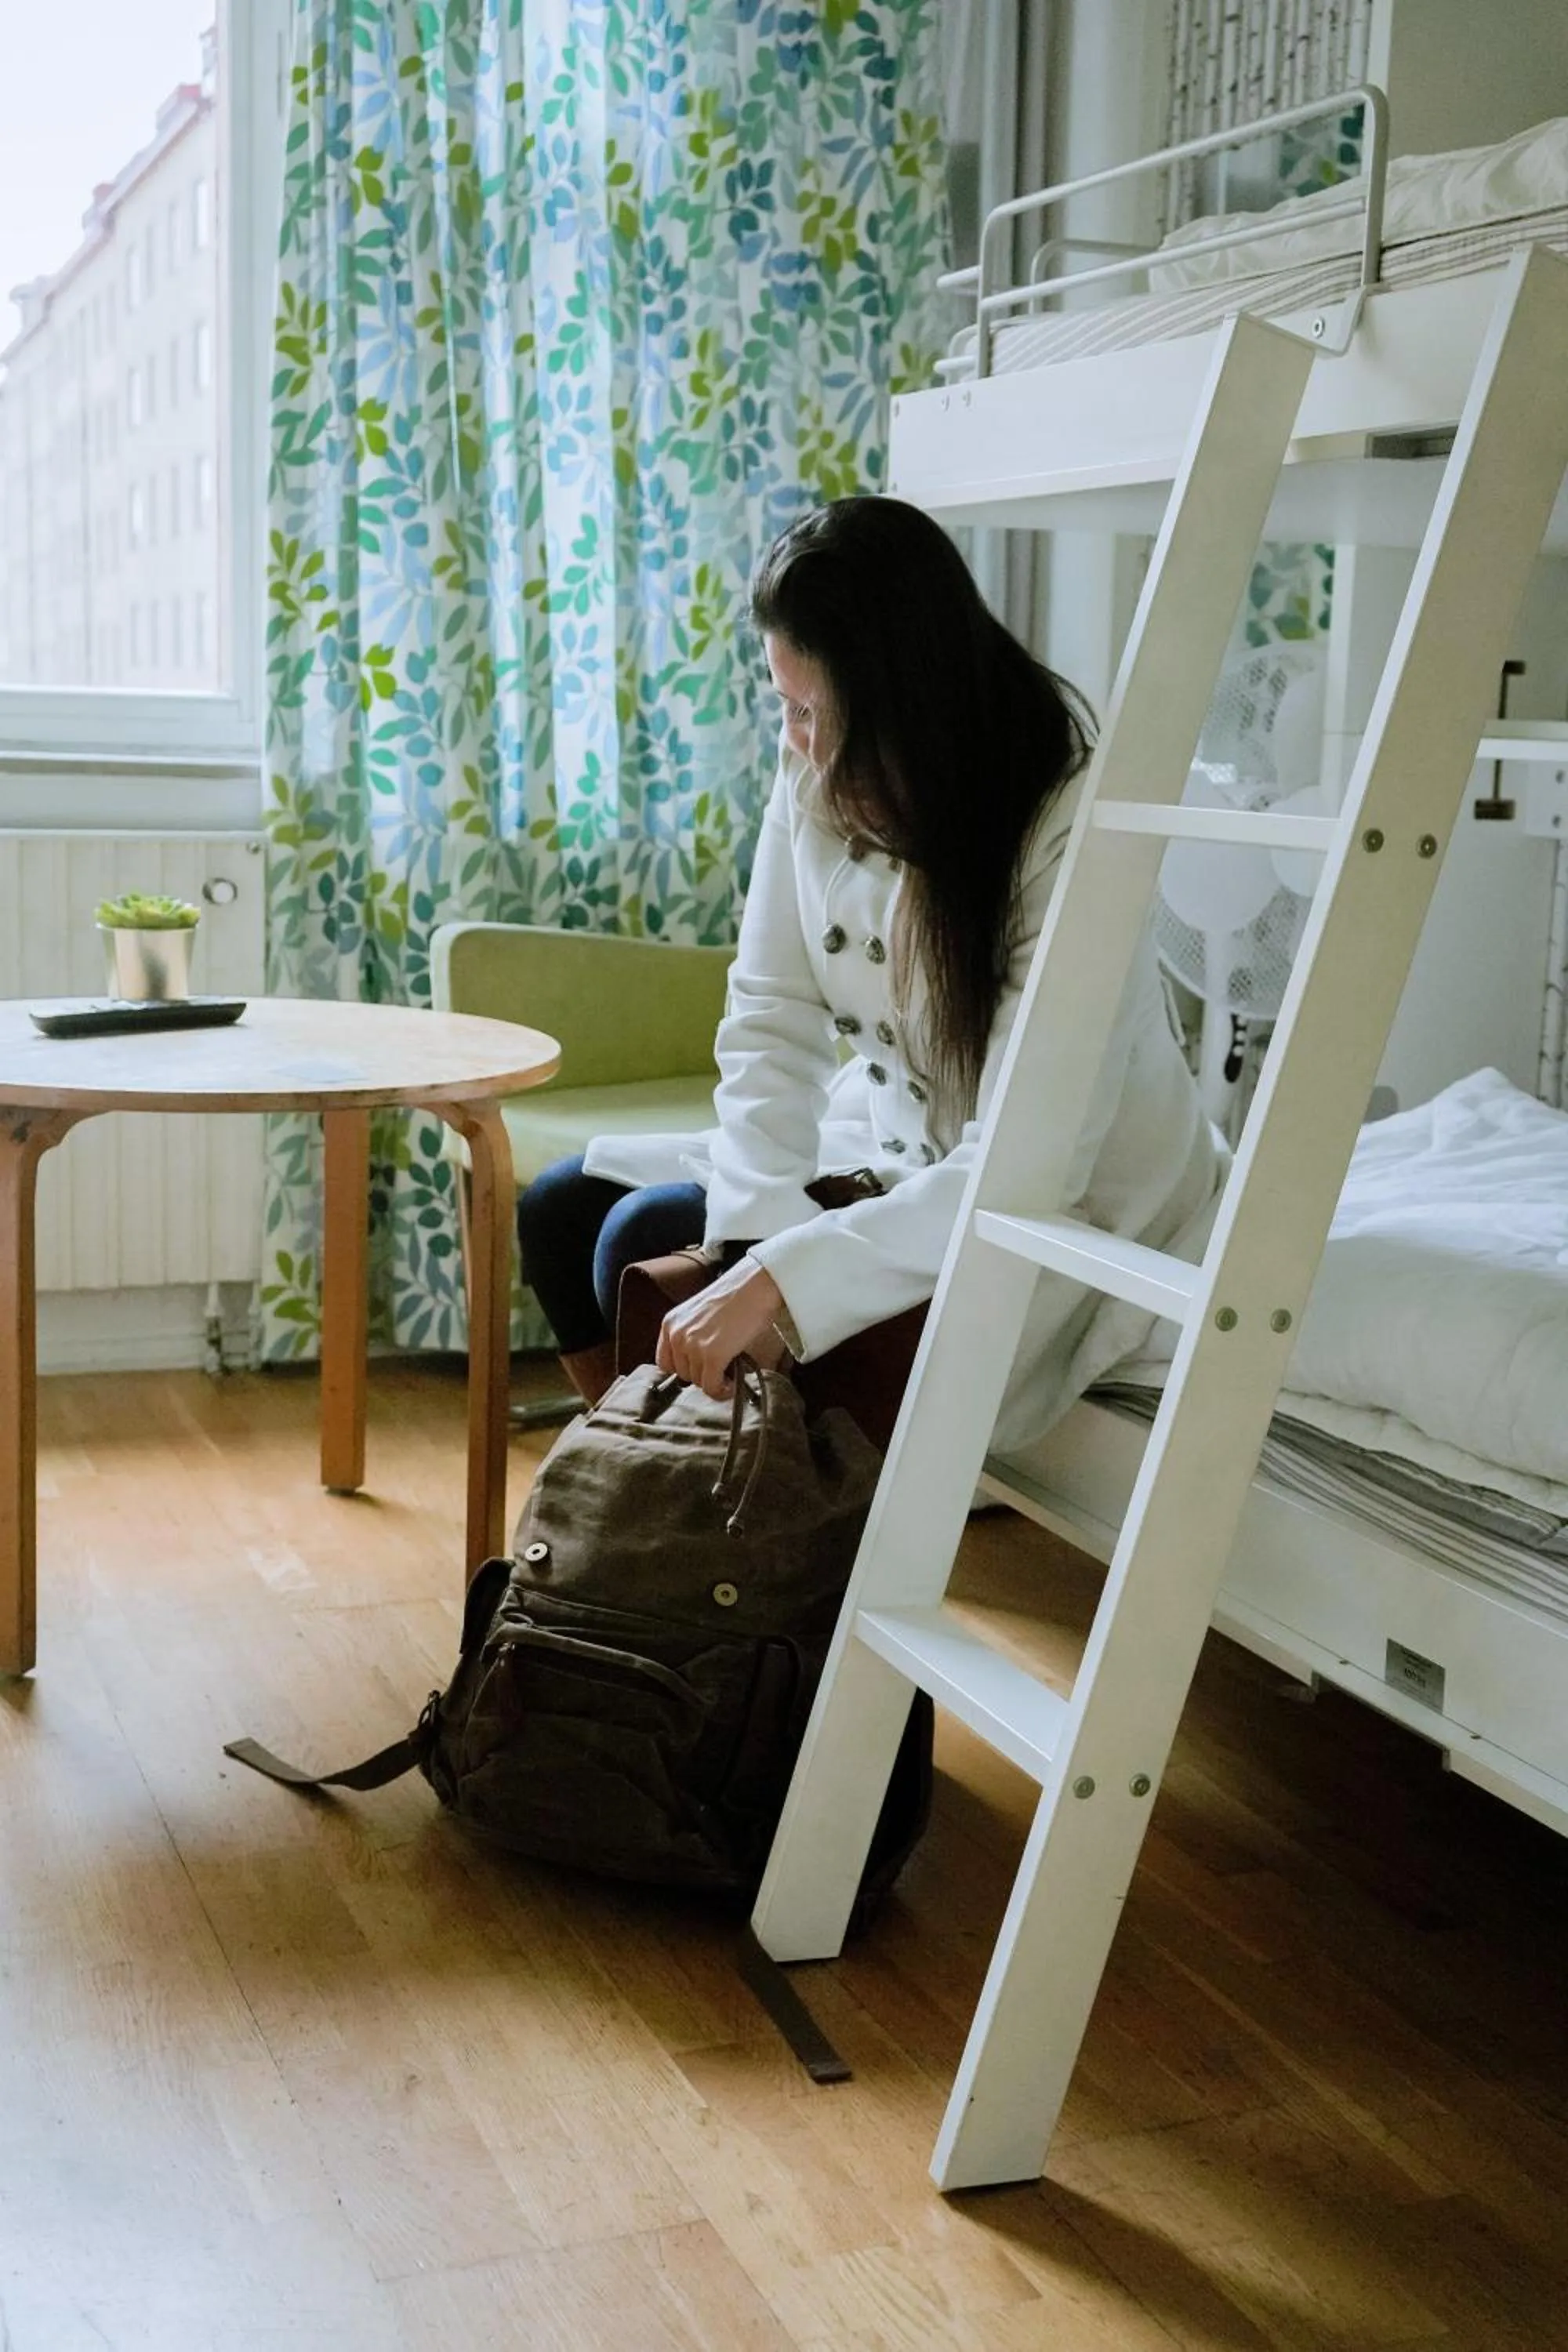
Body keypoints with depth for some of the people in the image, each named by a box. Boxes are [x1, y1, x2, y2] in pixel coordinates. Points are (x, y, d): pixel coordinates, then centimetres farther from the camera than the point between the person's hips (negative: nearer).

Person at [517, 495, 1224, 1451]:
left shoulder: (1065, 830, -30)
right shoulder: (821, 770, -11)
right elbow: (773, 1019, -8)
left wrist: (780, 1279, -39)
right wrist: (760, 1232, -23)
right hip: (887, 1141, 7)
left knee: (645, 1242, -17)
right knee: (563, 1207, 3)